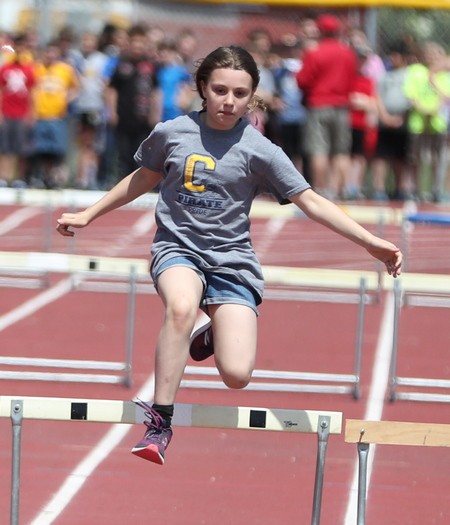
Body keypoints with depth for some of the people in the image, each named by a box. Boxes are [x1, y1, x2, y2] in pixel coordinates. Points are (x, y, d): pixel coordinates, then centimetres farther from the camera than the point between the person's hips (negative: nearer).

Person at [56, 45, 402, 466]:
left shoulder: (258, 150, -5)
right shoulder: (171, 133, 0)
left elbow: (311, 201, -6)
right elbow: (144, 178, 20)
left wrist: (370, 242, -15)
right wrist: (88, 215, 25)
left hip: (231, 259, 0)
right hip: (177, 247, 0)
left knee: (237, 374, -17)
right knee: (182, 307, -38)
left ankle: (210, 333, 22)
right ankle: (160, 421, -25)